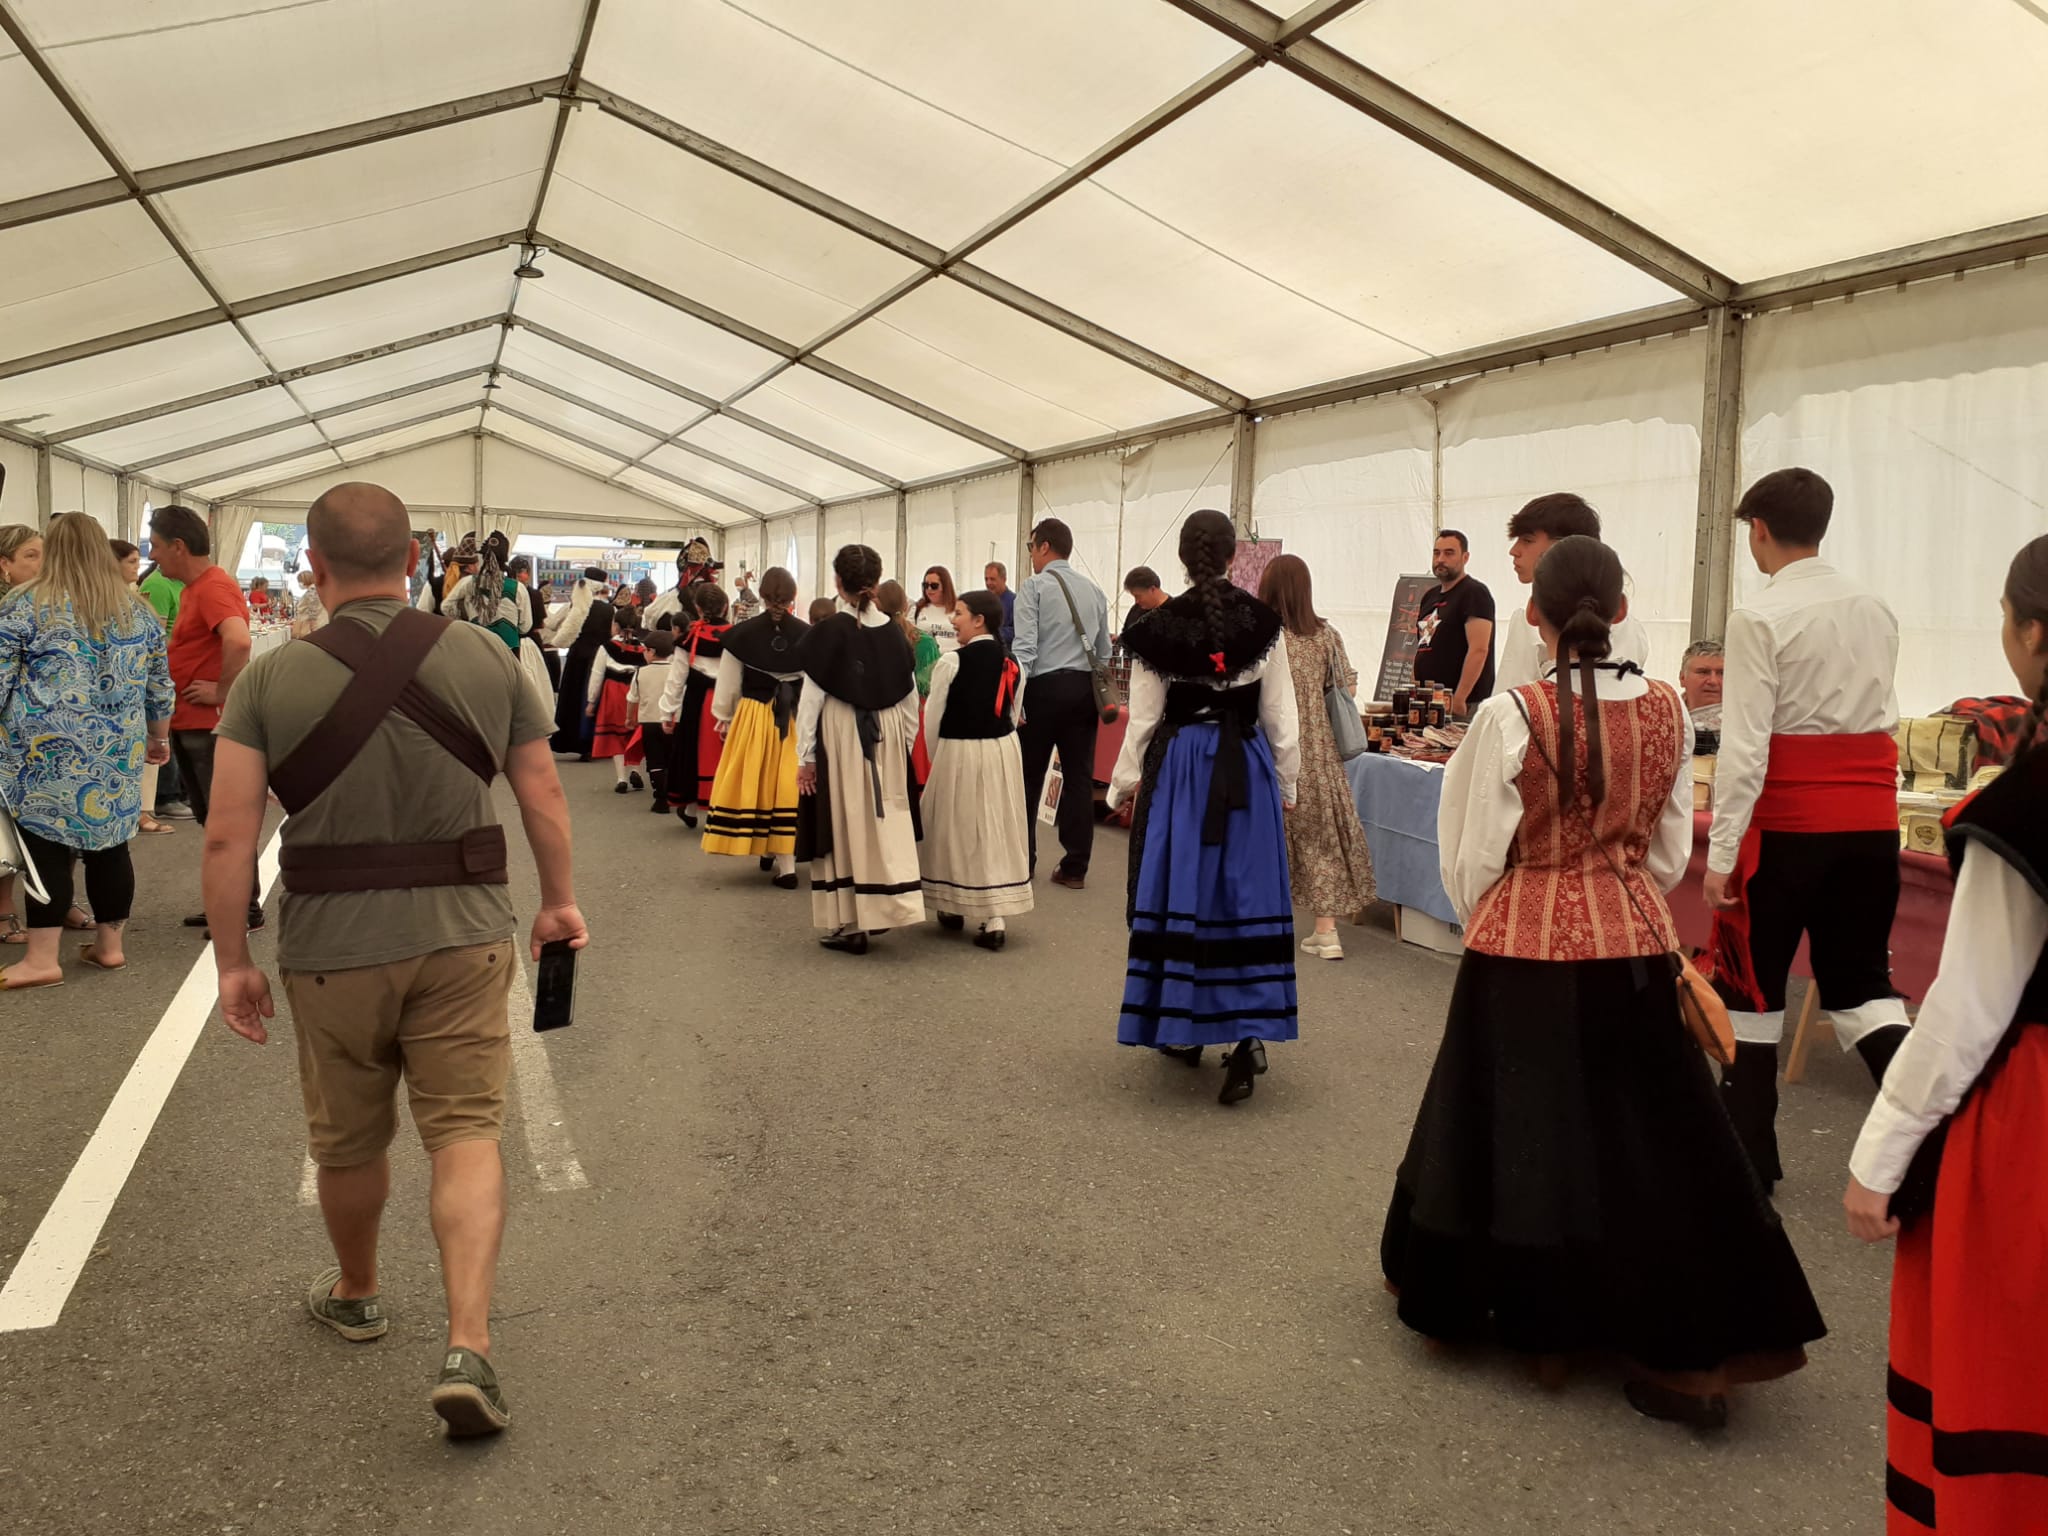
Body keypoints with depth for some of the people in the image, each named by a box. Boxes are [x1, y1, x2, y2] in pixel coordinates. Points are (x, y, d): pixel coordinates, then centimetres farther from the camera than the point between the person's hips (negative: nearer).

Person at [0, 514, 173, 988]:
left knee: (46, 846, -1)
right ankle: (109, 945, 17)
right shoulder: (137, 609, 10)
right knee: (109, 844, 10)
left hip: (49, 754, -4)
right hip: (117, 753, 4)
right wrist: (159, 737, 26)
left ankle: (42, 958, -1)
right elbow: (159, 686, 15)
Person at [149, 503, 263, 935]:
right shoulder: (192, 588, 14)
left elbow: (238, 642, -36)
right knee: (209, 818, 15)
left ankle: (247, 909, 5)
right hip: (188, 723, 10)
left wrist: (223, 694, -26)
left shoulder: (215, 587, -19)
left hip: (212, 725, -10)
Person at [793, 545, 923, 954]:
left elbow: (811, 699, -10)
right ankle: (884, 908, 12)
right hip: (888, 739, 3)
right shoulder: (894, 633, 2)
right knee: (886, 820, 12)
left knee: (846, 825, 5)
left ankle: (850, 924, 10)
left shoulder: (827, 633, -10)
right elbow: (910, 698, 6)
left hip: (839, 739, -3)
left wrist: (805, 757, -4)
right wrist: (903, 745, 16)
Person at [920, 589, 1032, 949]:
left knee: (958, 830, 11)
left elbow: (933, 716, -7)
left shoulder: (952, 661, -14)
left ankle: (953, 907, 26)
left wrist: (934, 757, 8)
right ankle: (996, 917, 6)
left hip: (960, 751, -5)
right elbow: (1014, 713, 9)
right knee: (998, 831, 8)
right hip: (1004, 751, 5)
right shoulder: (1011, 662, 3)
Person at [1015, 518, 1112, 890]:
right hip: (1084, 687, 5)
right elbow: (1104, 650, 13)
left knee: (1029, 776, 5)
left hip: (1046, 686, -5)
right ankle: (1075, 867, 9)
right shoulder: (1094, 590, 12)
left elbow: (1025, 646, -13)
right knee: (1079, 776, 6)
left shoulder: (1035, 586, -5)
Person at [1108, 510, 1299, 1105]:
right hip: (1246, 768, 1)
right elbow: (1280, 714, 2)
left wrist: (1123, 787, 10)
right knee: (1246, 893, 3)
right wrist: (1285, 783, 13)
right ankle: (1247, 1037, -3)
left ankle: (1182, 1027, 19)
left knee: (1181, 890, 8)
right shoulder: (1264, 623, -3)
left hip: (1178, 769, 0)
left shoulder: (1158, 628, -6)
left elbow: (1144, 719, -1)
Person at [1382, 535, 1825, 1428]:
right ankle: (1684, 1351, 13)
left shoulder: (1511, 716, -14)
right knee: (1653, 1141, 11)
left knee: (1523, 1136, 12)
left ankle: (1535, 1321, 27)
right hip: (1635, 951, 3)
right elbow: (1671, 853, 6)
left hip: (1523, 953, -3)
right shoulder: (1667, 711, -2)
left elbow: (1477, 856, -6)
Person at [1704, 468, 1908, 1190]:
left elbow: (1745, 743, -17)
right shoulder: (1877, 610, 7)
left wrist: (1721, 850, -14)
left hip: (1787, 820, -6)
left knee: (1751, 984, 9)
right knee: (1860, 978, 16)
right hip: (1870, 818, 6)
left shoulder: (1759, 617, -12)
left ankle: (1749, 1153, 17)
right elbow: (1882, 715, 14)